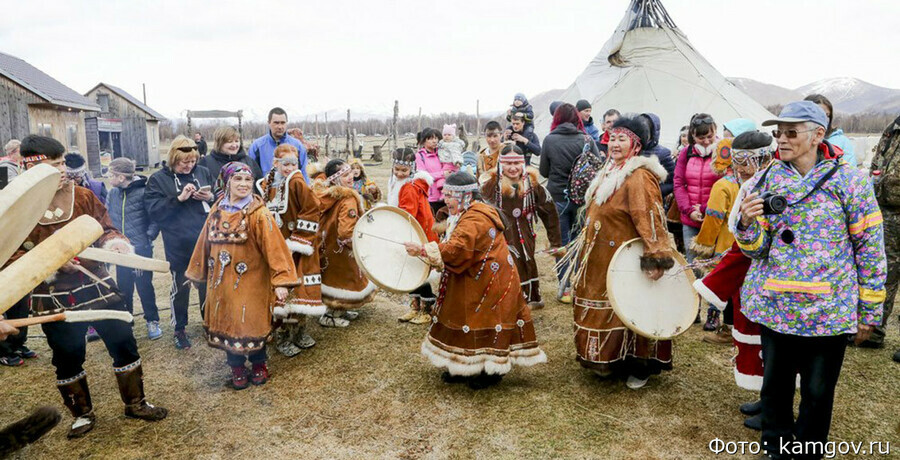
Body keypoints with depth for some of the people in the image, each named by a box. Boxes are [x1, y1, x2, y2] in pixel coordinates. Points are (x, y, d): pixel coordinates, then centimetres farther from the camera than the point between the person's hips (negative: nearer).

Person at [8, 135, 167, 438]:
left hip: (98, 288, 2)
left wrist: (114, 242, -16)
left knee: (124, 344, 6)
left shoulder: (83, 196, 0)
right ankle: (82, 415, 33)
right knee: (68, 359, 12)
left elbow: (105, 228, 6)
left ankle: (135, 403, 25)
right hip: (54, 299, -2)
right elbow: (12, 257, -6)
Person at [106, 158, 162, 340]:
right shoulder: (112, 194, 2)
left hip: (141, 250, -4)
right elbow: (108, 218, 9)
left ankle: (152, 321, 20)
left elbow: (155, 219, -8)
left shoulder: (143, 192, -12)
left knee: (145, 286, 5)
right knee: (123, 288, 14)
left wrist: (148, 238, -13)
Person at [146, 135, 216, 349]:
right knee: (180, 287, 9)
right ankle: (180, 329, 26)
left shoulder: (203, 172, 5)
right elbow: (153, 210, -11)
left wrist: (210, 198, -9)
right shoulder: (159, 179, -2)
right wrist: (178, 198, -20)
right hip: (178, 245, -2)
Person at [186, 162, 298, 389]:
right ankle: (237, 367, 30)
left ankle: (258, 364, 28)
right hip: (222, 281, 5)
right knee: (226, 323, 11)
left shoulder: (259, 214, -13)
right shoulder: (217, 211, 4)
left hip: (251, 281, -5)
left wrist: (280, 280, -27)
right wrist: (197, 272, 20)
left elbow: (274, 246, -19)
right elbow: (206, 243, 14)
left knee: (252, 322, 3)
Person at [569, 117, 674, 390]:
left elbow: (650, 219, -26)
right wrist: (586, 252, 24)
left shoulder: (639, 177, -18)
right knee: (602, 305, 17)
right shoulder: (610, 172, 12)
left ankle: (640, 367, 19)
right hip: (601, 259, 9)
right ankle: (609, 360, 33)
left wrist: (656, 258, -33)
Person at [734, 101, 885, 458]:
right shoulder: (764, 182, 1)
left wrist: (869, 311, 0)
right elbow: (756, 250, 1)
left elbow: (870, 249, -1)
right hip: (774, 307, 2)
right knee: (775, 385, 14)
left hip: (829, 311, -2)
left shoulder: (850, 182, -6)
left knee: (818, 392, 11)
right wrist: (747, 224, -21)